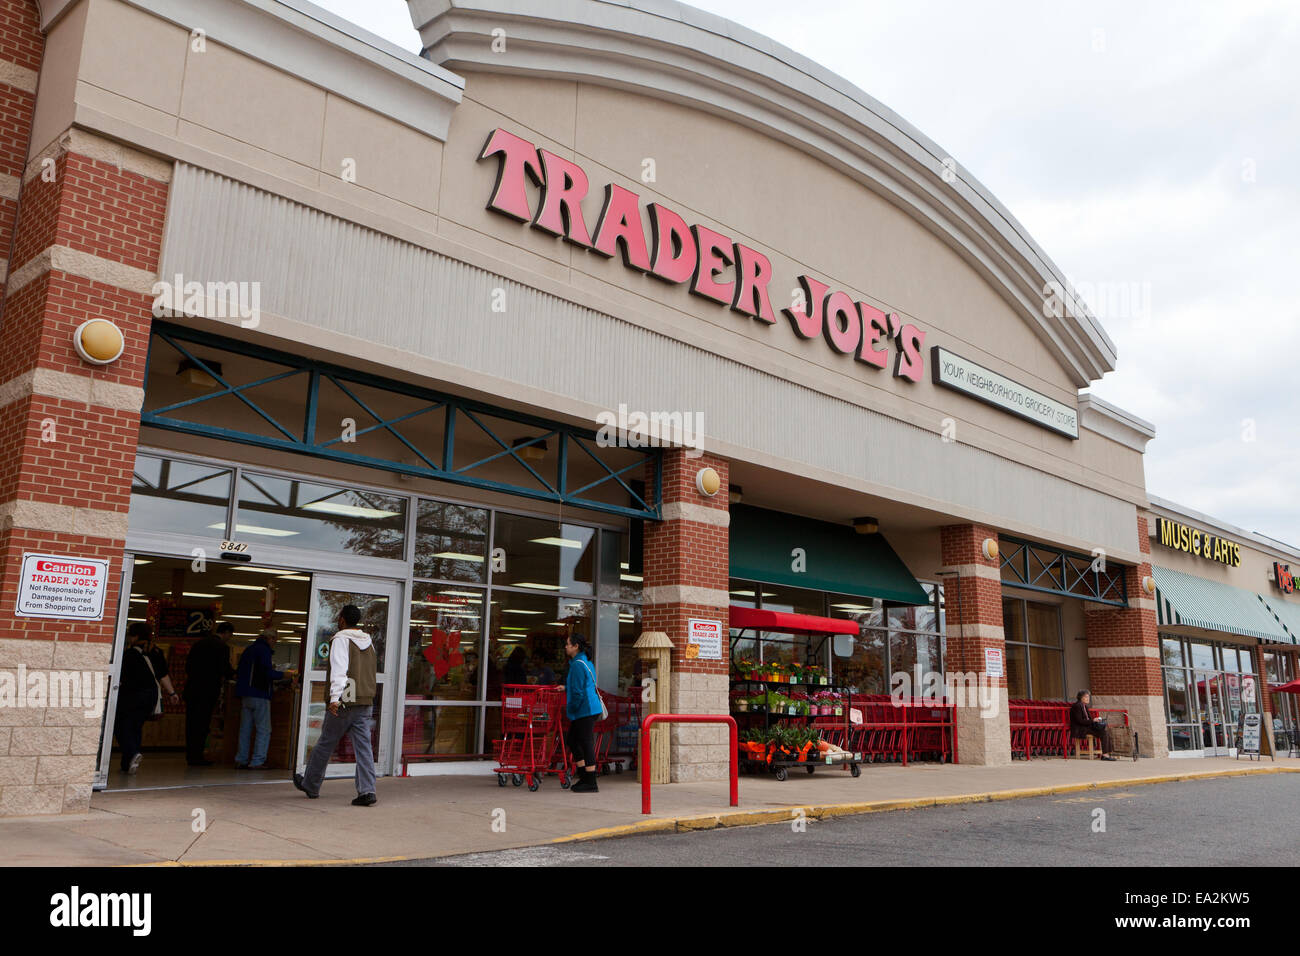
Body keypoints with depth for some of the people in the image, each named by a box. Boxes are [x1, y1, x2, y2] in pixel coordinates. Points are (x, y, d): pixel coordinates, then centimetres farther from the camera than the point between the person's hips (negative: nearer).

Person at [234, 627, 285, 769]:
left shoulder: (248, 649, 17)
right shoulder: (264, 650, -8)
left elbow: (238, 673, 20)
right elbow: (268, 673, -17)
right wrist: (283, 674, -4)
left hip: (245, 695, 8)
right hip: (259, 694, -8)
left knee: (245, 729, 11)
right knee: (264, 730, -3)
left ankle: (241, 760, 11)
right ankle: (257, 761, -7)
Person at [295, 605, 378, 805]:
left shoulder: (341, 639, -6)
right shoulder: (369, 641, 15)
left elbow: (339, 669, -20)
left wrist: (335, 697, -28)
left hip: (343, 703, -6)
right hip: (365, 702, 6)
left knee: (325, 744, 11)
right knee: (363, 747, 1)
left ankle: (310, 785, 27)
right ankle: (367, 791, -8)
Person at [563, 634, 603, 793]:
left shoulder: (578, 665, -16)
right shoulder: (586, 662, 16)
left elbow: (578, 691, -19)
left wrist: (571, 709, -9)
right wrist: (566, 688, 24)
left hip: (584, 710, -11)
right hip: (588, 709, 11)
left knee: (586, 744, -6)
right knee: (573, 741, 16)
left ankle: (591, 784, -2)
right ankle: (584, 777, 21)